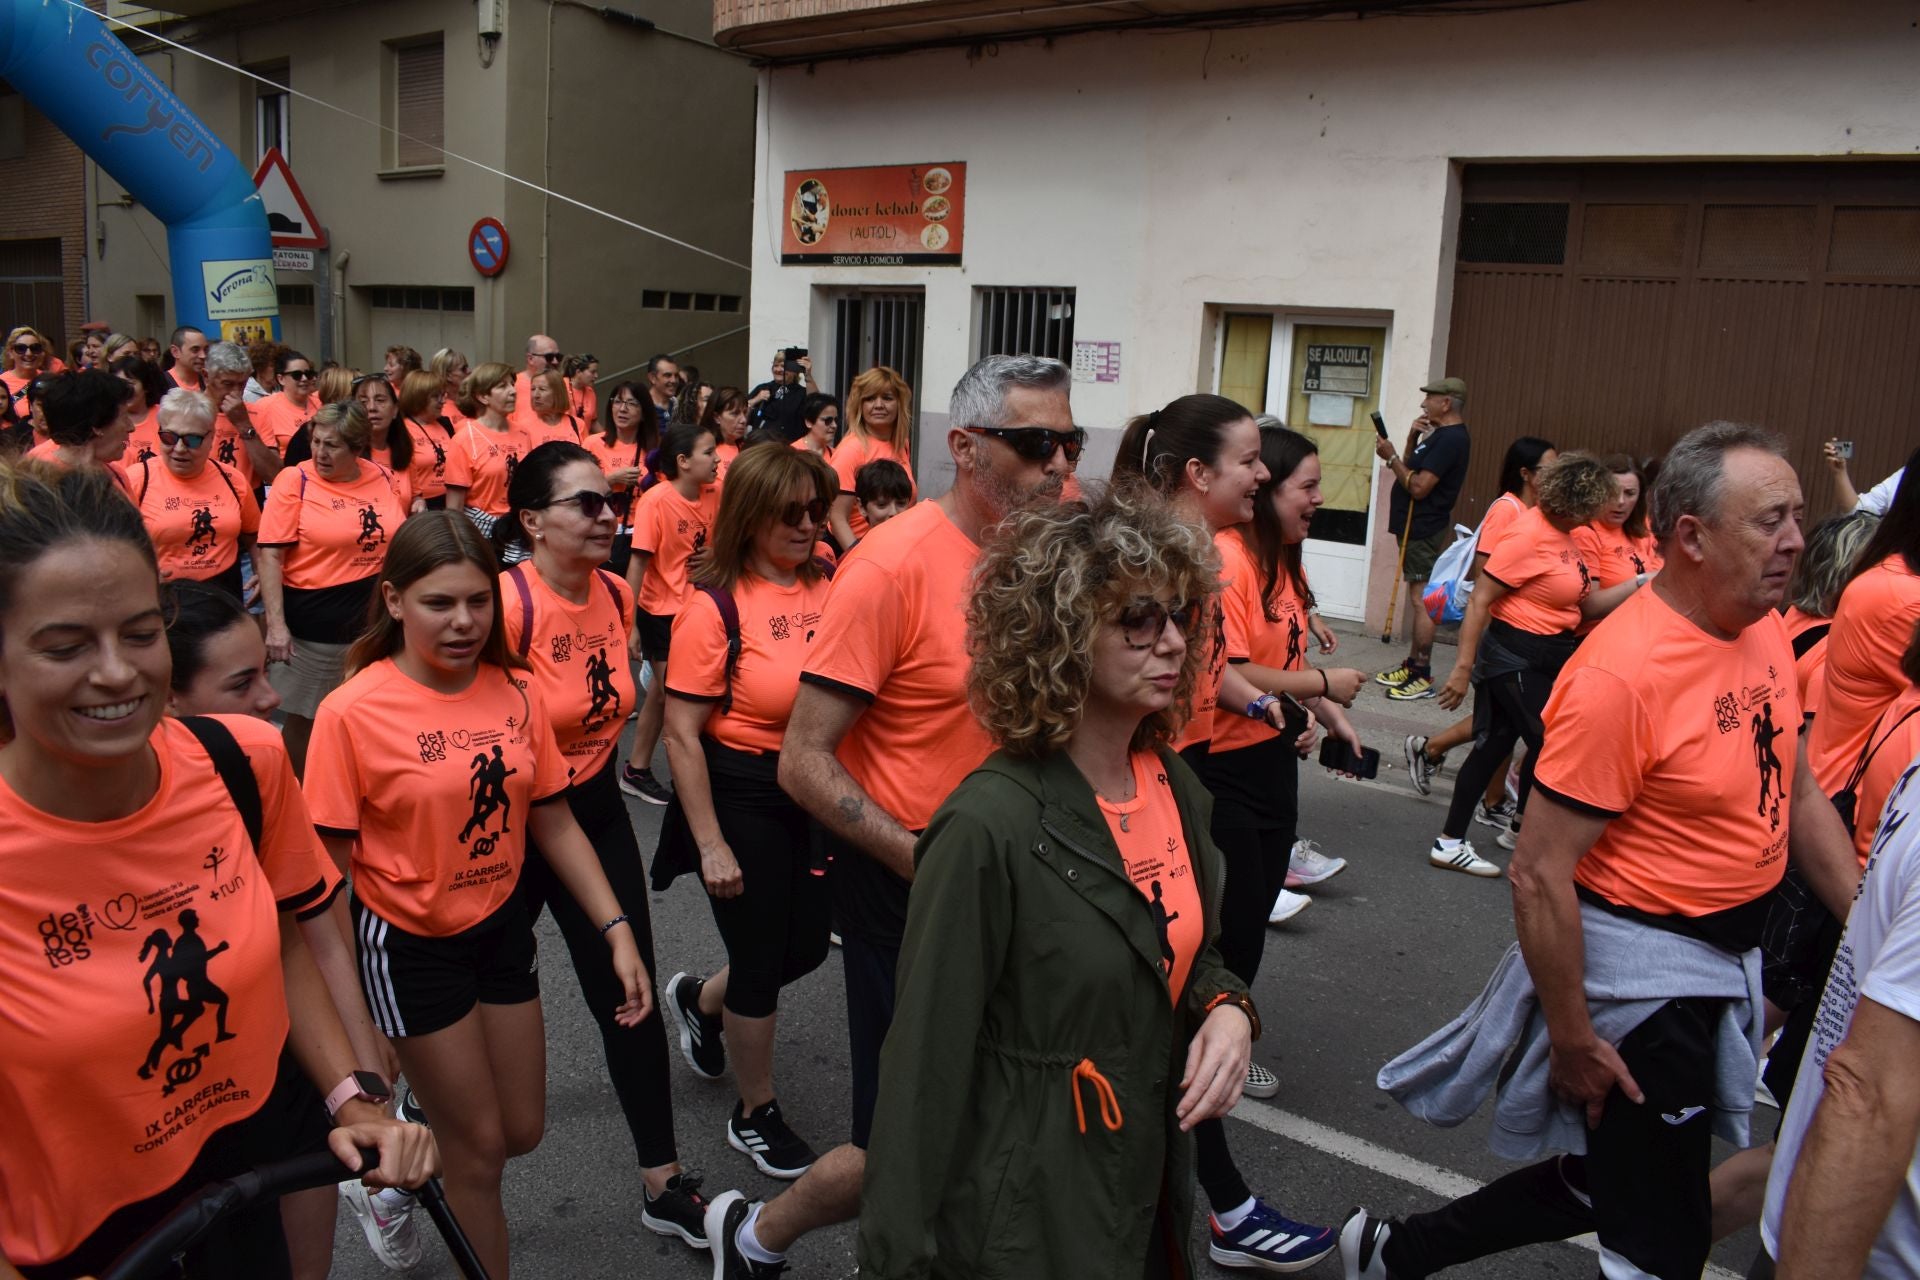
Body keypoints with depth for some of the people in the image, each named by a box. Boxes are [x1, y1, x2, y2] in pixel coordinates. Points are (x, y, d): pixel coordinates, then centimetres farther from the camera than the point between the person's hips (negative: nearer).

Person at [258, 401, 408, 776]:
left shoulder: (385, 478, 3)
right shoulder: (295, 480, -8)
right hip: (312, 625, -3)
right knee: (303, 718, 8)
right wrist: (276, 624, -18)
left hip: (373, 620, 4)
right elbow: (271, 554, -11)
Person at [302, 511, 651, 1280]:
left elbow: (553, 823, 1)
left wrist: (617, 932, -5)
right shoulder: (352, 711, -20)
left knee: (522, 1131, 17)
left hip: (501, 925, 5)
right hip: (409, 946, -5)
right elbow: (330, 871, -14)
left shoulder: (517, 692, -7)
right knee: (480, 1148, 7)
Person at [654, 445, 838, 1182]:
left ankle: (698, 1001, 49)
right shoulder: (715, 605, -15)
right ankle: (755, 1115, 33)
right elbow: (681, 734, -14)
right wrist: (710, 844, -14)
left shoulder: (828, 590, -2)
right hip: (742, 794, -5)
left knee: (806, 947, 18)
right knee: (762, 961, 8)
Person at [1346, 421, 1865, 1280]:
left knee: (1602, 1185, 21)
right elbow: (1539, 872, -23)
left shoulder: (1766, 629, 1)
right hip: (1639, 970, -9)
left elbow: (1798, 794, 15)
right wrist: (1574, 1039, -17)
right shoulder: (1623, 673, -26)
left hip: (1723, 962, 9)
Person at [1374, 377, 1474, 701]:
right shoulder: (1440, 435, 16)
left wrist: (1391, 457, -13)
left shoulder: (1450, 439, -17)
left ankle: (1423, 676, -6)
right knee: (1418, 598, 15)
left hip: (1424, 530, -11)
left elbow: (1419, 487, -23)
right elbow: (1412, 472, 17)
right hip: (1416, 527, 11)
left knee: (1421, 600, -9)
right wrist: (1412, 440, 3)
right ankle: (1412, 665, 22)